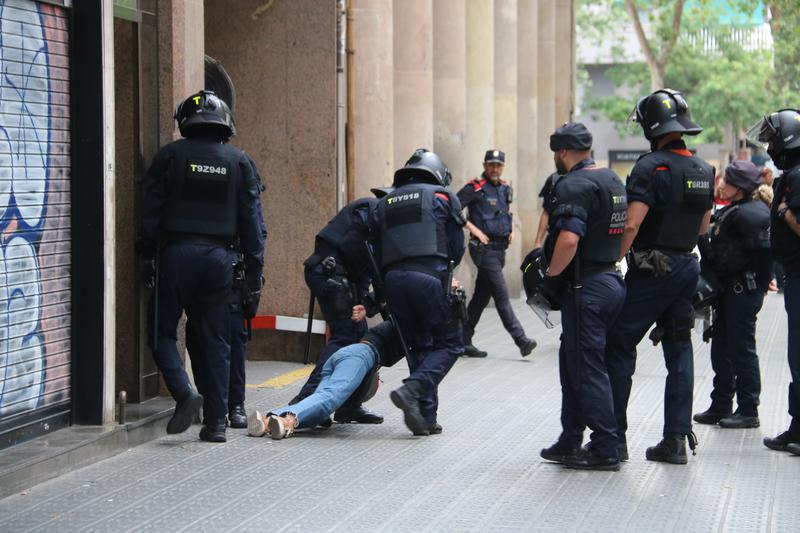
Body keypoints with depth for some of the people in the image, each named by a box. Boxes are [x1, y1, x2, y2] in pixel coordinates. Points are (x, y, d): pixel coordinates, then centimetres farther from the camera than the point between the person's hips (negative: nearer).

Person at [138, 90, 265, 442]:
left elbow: (150, 213, -2)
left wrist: (147, 257, 6)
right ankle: (216, 420, 6)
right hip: (219, 257, 2)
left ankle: (184, 392, -15)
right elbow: (251, 223, 6)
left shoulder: (170, 156, 1)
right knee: (214, 340, 7)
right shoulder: (239, 162, 8)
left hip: (176, 254, -2)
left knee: (163, 331, 8)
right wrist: (254, 277, 8)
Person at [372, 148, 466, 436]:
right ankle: (413, 390, -17)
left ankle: (426, 418, 8)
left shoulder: (384, 204, 23)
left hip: (393, 279, 5)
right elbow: (457, 248, 10)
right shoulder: (442, 197, 11)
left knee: (418, 347, 14)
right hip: (429, 277, -5)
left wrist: (383, 295, 22)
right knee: (449, 344, 5)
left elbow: (376, 253, 18)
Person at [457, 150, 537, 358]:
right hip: (484, 248, -8)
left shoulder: (505, 189, 14)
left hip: (500, 249, 8)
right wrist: (473, 229, -17)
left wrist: (511, 229, 14)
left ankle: (464, 341, 17)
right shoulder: (475, 188, -8)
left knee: (481, 296, 10)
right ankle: (521, 340, -15)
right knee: (501, 295, -11)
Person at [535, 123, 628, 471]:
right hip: (611, 278, 10)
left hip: (586, 287, -10)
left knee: (588, 370, -3)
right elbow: (623, 232, 22)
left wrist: (552, 274, -14)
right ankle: (570, 444, 23)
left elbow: (569, 239, -27)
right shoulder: (612, 180, 15)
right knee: (573, 362, 17)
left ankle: (605, 451, -1)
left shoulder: (573, 185, -15)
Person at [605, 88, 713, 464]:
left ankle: (614, 437, 2)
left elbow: (631, 225, -22)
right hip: (687, 267, 7)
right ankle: (676, 439, 9)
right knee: (679, 350, 10)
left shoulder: (651, 167, -15)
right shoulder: (704, 171, 9)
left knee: (619, 348, 2)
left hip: (651, 270, -7)